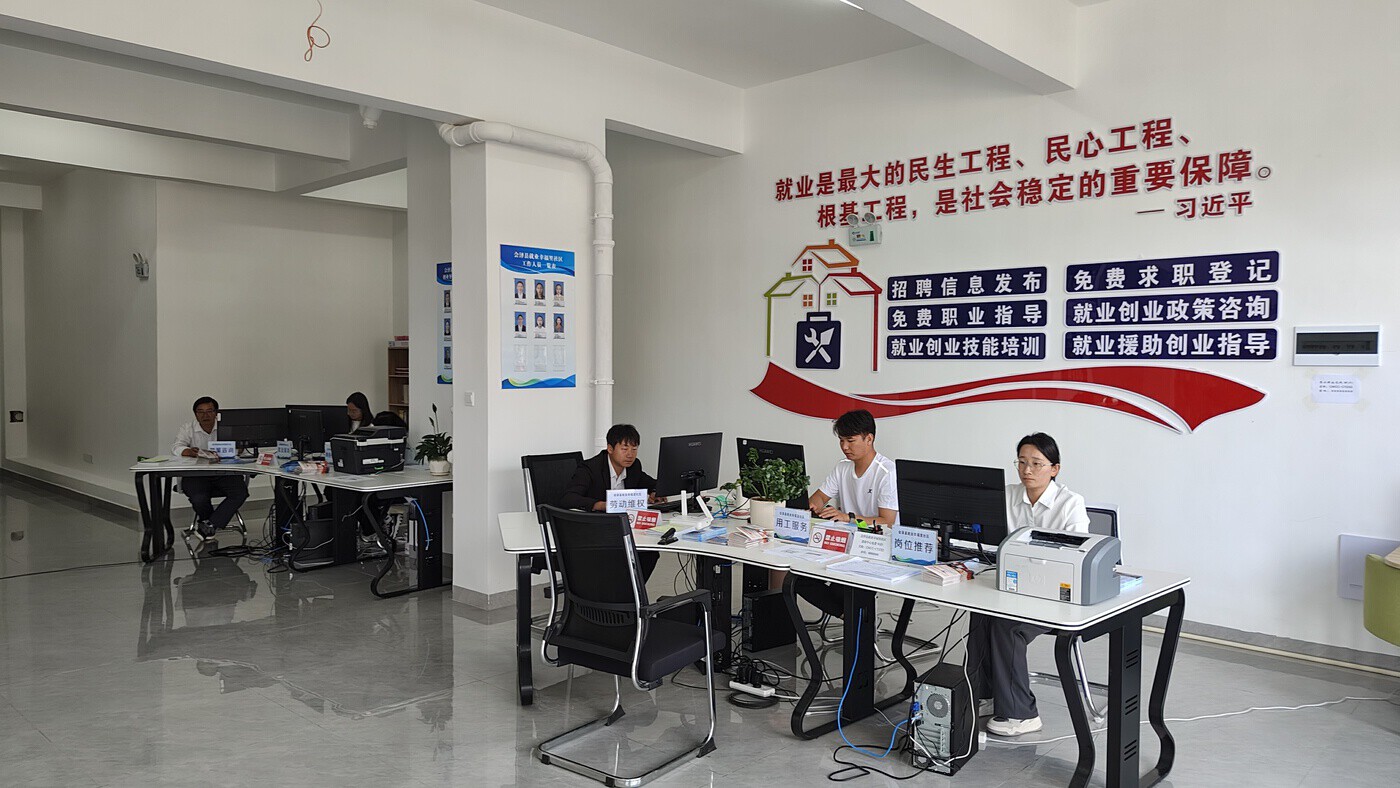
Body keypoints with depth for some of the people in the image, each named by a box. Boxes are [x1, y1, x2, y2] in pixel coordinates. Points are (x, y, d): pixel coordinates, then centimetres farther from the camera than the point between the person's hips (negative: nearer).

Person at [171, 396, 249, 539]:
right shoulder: (187, 428, 9)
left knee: (240, 493, -27)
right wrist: (189, 452, -30)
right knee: (199, 499, -29)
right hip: (196, 474, 0)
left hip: (224, 472, 1)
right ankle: (212, 525, 3)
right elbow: (176, 448, -6)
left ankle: (210, 524, -17)